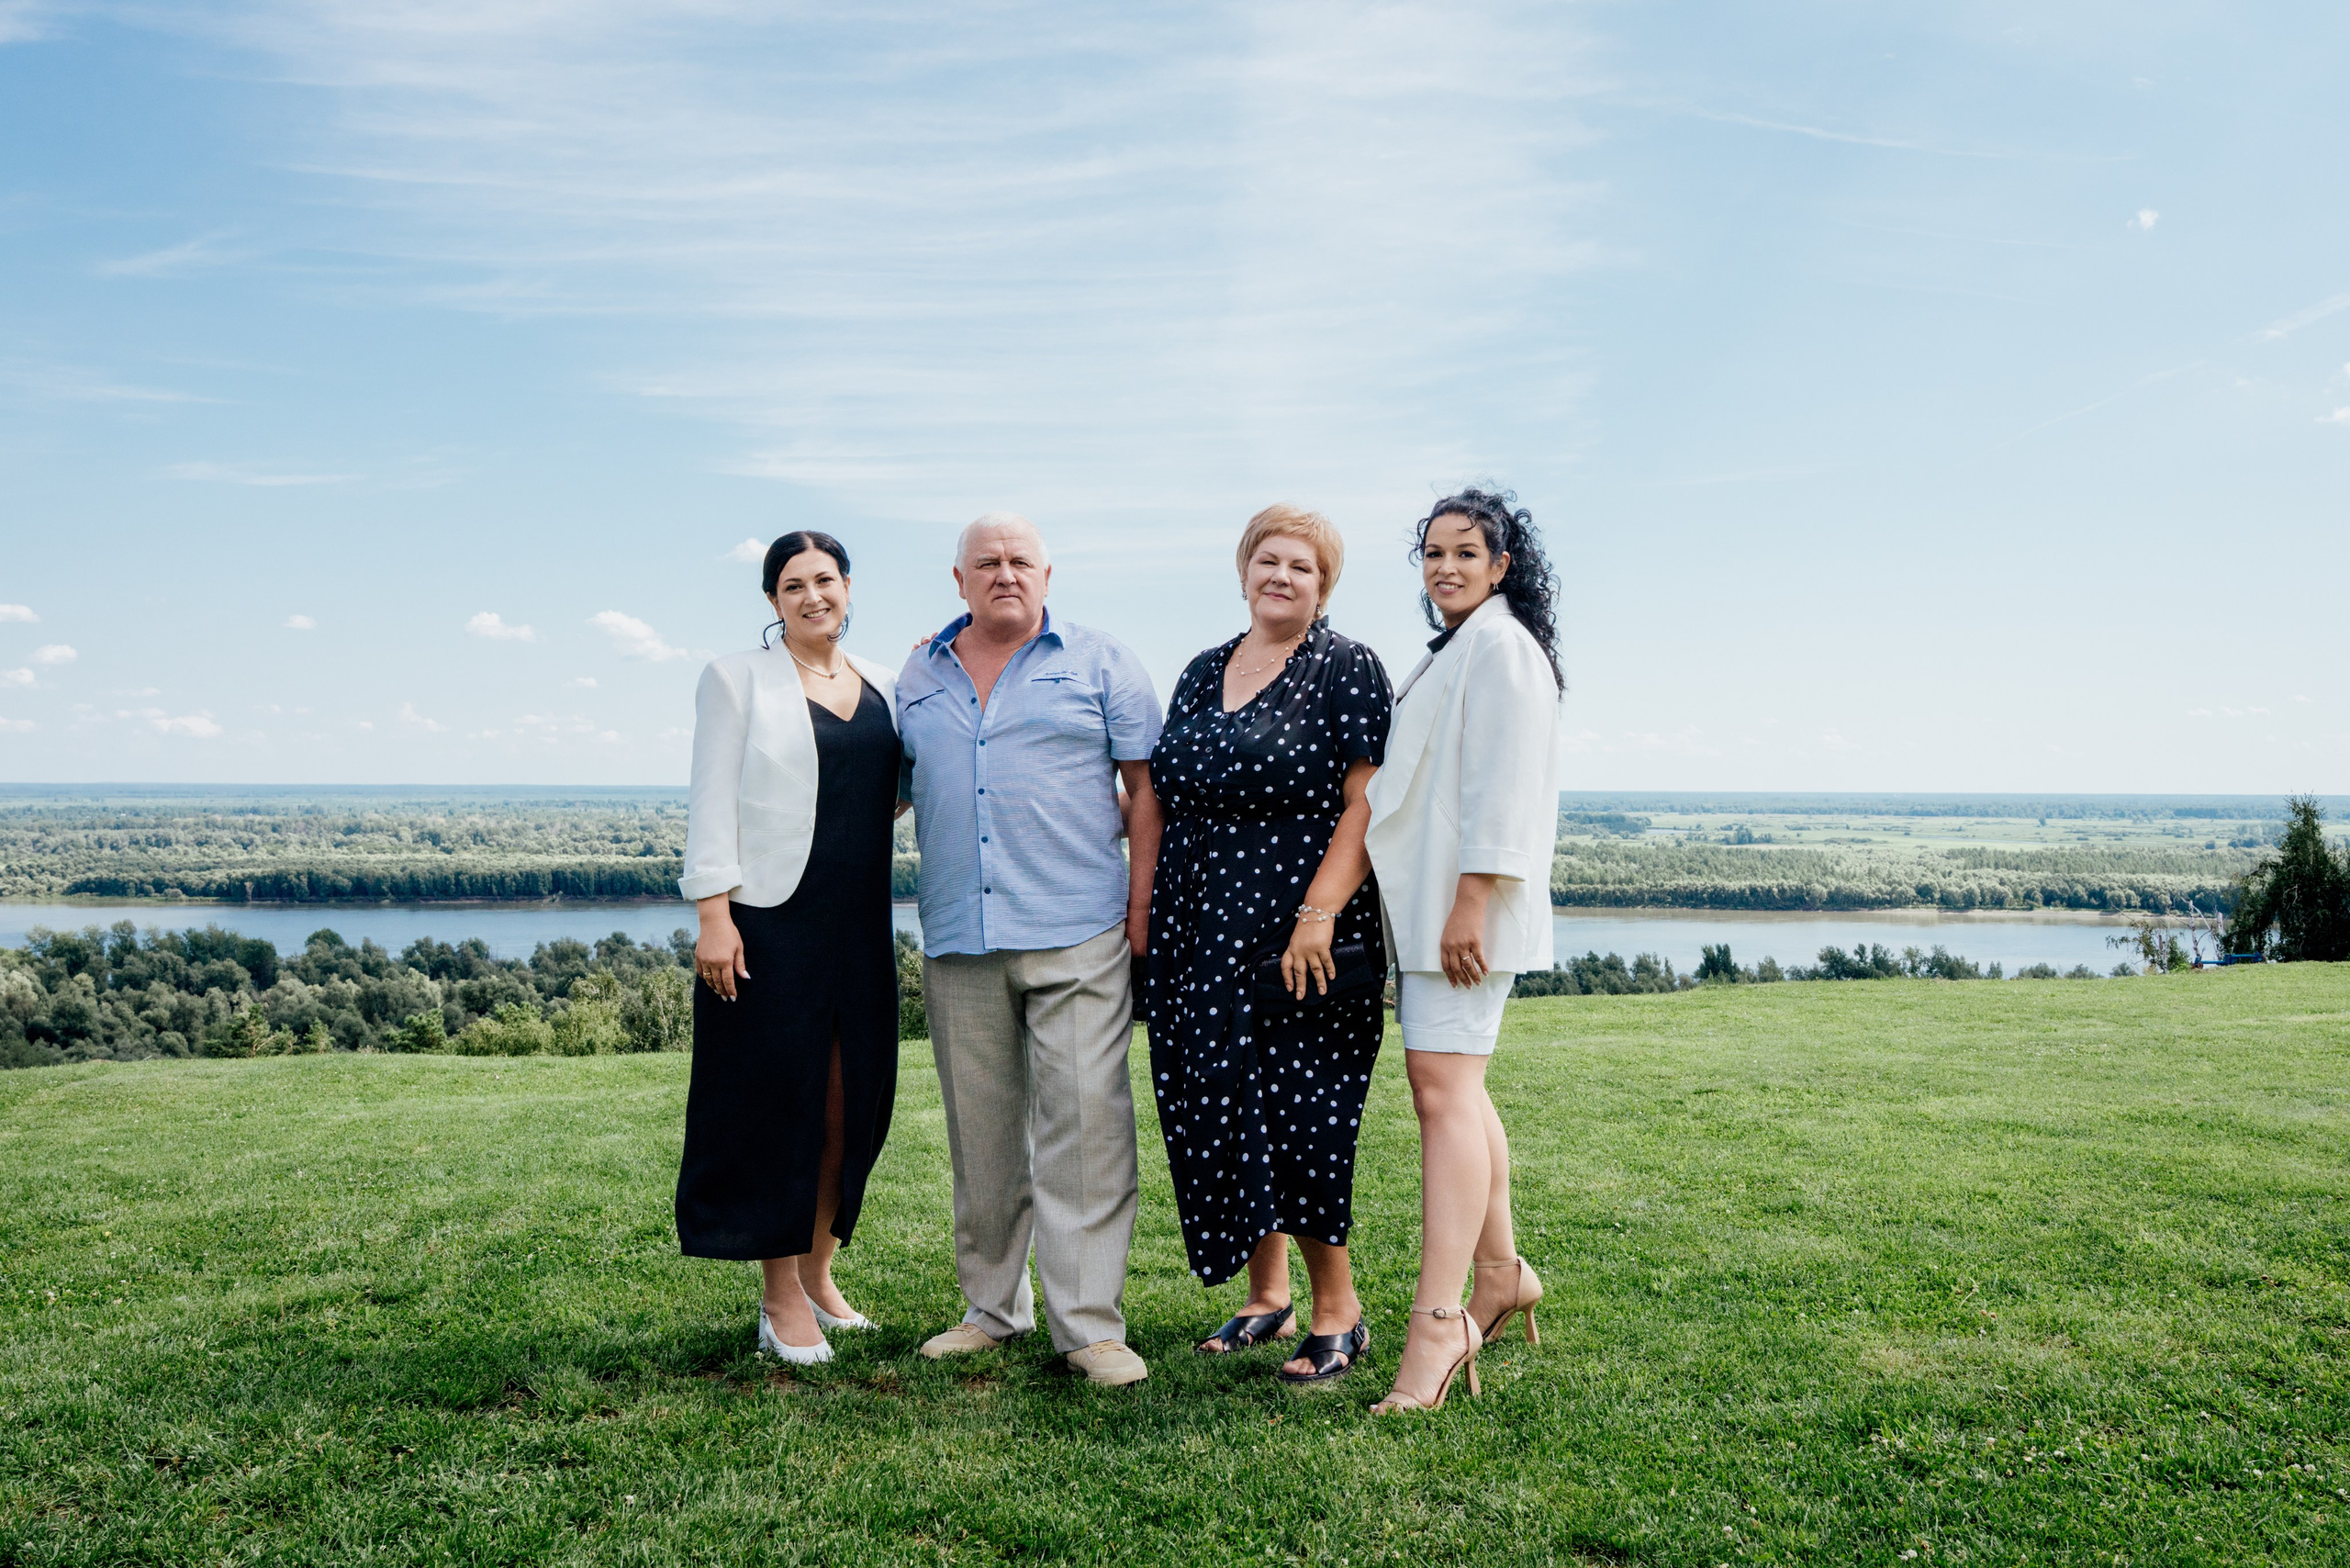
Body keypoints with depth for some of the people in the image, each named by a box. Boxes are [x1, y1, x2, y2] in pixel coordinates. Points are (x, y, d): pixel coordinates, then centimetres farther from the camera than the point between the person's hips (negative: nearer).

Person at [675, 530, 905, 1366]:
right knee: (778, 1100, 0)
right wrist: (713, 912, -15)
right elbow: (712, 801, -5)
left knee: (849, 1101, 9)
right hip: (770, 922, -5)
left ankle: (817, 1273, 24)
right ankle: (781, 1298, 11)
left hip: (859, 924, 5)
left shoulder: (883, 685, 13)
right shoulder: (737, 677, 1)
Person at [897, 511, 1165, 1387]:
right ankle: (992, 1306, 24)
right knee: (980, 1134, 11)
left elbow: (1147, 788, 2)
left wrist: (1142, 905, -5)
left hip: (1077, 935, -3)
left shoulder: (1100, 666, 5)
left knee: (1084, 1124, -6)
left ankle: (1089, 1323, 2)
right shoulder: (919, 680, 15)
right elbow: (890, 792, 23)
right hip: (958, 941, 4)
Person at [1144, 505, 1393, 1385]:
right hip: (1200, 942, 6)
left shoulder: (1347, 670, -3)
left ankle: (1337, 1312, 13)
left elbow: (1366, 806, -11)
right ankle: (1266, 1294, 25)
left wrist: (1318, 914, -20)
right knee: (1216, 1114, 9)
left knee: (1297, 1116, -4)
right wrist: (1148, 914, 13)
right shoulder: (1204, 672, 15)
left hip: (1299, 945, -6)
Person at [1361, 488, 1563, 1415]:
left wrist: (1471, 903, -23)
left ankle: (1438, 1320, -15)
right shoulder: (1450, 651, 23)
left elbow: (1503, 784, -18)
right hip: (1426, 905, 10)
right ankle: (1500, 1276, 25)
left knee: (1443, 1089, -15)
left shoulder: (1500, 645, -8)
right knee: (1455, 1089, 14)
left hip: (1466, 908, -10)